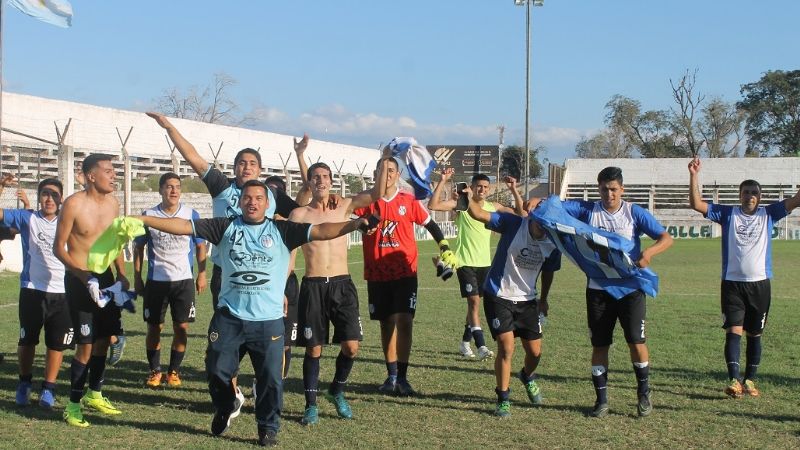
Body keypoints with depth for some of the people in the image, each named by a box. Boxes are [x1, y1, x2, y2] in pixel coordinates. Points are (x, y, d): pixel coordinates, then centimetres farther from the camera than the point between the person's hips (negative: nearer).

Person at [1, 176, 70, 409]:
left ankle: (48, 388, 13)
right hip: (32, 290, -1)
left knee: (57, 342, 2)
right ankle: (24, 383, 28)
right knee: (27, 339, 10)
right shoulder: (27, 218, 1)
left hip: (62, 292, 1)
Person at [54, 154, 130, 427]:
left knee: (104, 339, 13)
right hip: (80, 279, -6)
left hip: (106, 277, 7)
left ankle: (94, 394, 30)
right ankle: (73, 405, 4)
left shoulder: (112, 202, 5)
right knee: (86, 344, -7)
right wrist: (82, 274, -21)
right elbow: (59, 248, -11)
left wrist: (121, 274, 8)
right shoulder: (74, 204, -14)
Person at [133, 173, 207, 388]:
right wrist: (137, 278, 3)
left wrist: (202, 274, 1)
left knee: (181, 327, 1)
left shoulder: (191, 215, 0)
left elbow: (200, 246, 8)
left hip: (184, 280, 0)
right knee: (154, 327, 4)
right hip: (156, 280, 0)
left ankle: (174, 371, 15)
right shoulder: (148, 215, 0)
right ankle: (155, 371, 18)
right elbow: (139, 247, 6)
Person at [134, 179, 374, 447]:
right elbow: (184, 226, 1)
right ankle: (224, 411, 39)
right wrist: (143, 220, -6)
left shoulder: (282, 231, 1)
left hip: (269, 320, -1)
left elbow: (321, 231, -9)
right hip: (228, 317, 1)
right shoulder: (225, 227, 4)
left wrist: (357, 223, -22)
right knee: (218, 370, 9)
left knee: (271, 377, -1)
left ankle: (268, 428, 21)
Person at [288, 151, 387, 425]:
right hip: (313, 286, -2)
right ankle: (311, 405, 16)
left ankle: (337, 391, 23)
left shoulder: (344, 207, 8)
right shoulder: (299, 214, 2)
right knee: (314, 349, 2)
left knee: (351, 347, -3)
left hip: (342, 284, 2)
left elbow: (377, 193, -3)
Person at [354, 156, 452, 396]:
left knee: (404, 321, -10)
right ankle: (391, 376, 20)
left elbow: (430, 224, 10)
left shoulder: (409, 201, 2)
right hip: (377, 274, 1)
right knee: (386, 323, 9)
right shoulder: (368, 201, 2)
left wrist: (445, 247, -2)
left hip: (405, 272, -1)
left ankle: (402, 377, -4)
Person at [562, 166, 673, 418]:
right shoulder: (588, 210, 1)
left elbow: (666, 238, -7)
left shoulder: (634, 213, -3)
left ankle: (644, 393, 14)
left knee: (636, 341, -5)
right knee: (599, 345, 5)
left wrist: (649, 252, -27)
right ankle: (601, 399, 14)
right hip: (598, 289, 2)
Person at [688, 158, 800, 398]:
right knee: (734, 331, -9)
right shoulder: (728, 214, 3)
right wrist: (694, 176, -14)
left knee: (755, 334, 9)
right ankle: (734, 381, -13)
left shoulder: (768, 214, 6)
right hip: (732, 283, -2)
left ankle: (749, 380, 19)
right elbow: (696, 204, -4)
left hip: (760, 283, 2)